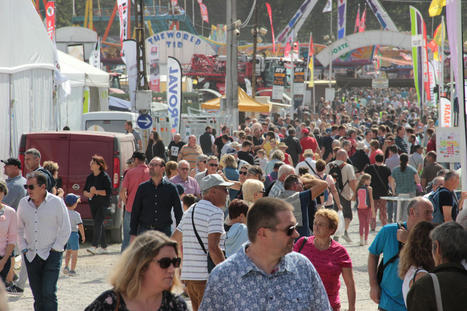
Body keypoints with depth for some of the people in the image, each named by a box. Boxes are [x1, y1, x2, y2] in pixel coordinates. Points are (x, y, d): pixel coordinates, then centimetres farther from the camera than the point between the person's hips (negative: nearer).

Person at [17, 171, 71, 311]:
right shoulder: (23, 203, 6)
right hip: (31, 256, 4)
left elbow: (65, 229, -2)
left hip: (51, 255, -4)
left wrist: (55, 248, -7)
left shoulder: (56, 202, -5)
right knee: (37, 296, 6)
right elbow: (19, 229, 16)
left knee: (49, 293, -14)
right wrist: (23, 248, 6)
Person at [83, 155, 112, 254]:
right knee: (99, 225, 11)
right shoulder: (90, 177, 11)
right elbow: (84, 191, 13)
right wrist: (88, 194, -10)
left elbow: (108, 191, -14)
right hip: (93, 203, 7)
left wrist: (96, 191, -20)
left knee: (97, 223, -17)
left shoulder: (105, 177, -8)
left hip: (103, 203, -7)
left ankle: (94, 246, -24)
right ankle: (104, 247, 18)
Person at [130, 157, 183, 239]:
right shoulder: (142, 187, 6)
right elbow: (135, 212, 8)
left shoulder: (171, 188, 4)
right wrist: (133, 234, 2)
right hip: (145, 231, 0)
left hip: (164, 232, 0)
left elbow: (179, 213, 6)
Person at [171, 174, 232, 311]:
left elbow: (174, 241, 24)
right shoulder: (215, 212, -10)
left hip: (187, 274, 8)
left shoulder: (190, 211, 17)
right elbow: (213, 248, -19)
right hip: (206, 276, -8)